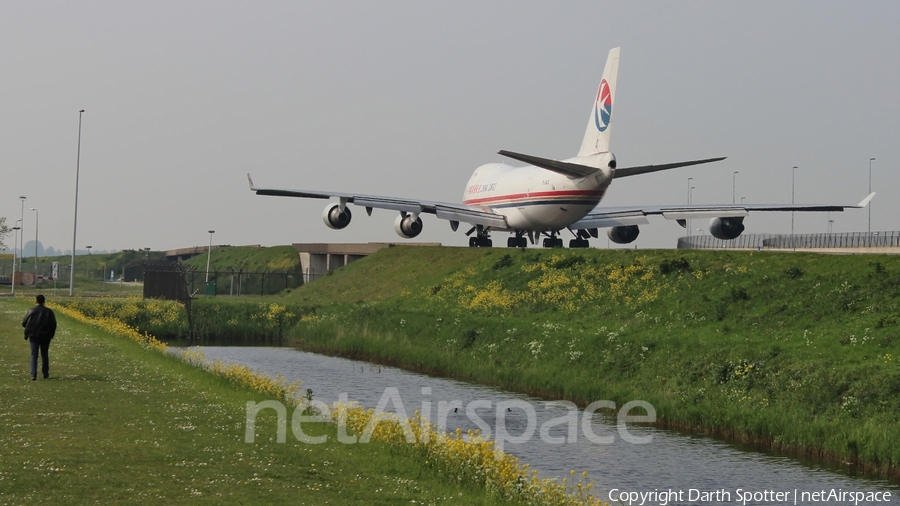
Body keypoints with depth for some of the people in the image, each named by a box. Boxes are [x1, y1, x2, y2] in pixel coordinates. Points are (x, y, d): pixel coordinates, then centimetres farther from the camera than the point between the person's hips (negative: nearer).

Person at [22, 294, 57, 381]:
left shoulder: (31, 311, -3)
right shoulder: (49, 311, -4)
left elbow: (24, 323, 1)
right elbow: (53, 324, -6)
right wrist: (51, 334, 10)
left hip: (33, 335, 0)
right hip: (45, 336, 0)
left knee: (34, 355, 0)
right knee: (44, 355, 14)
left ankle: (33, 374, -12)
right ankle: (45, 373, 22)